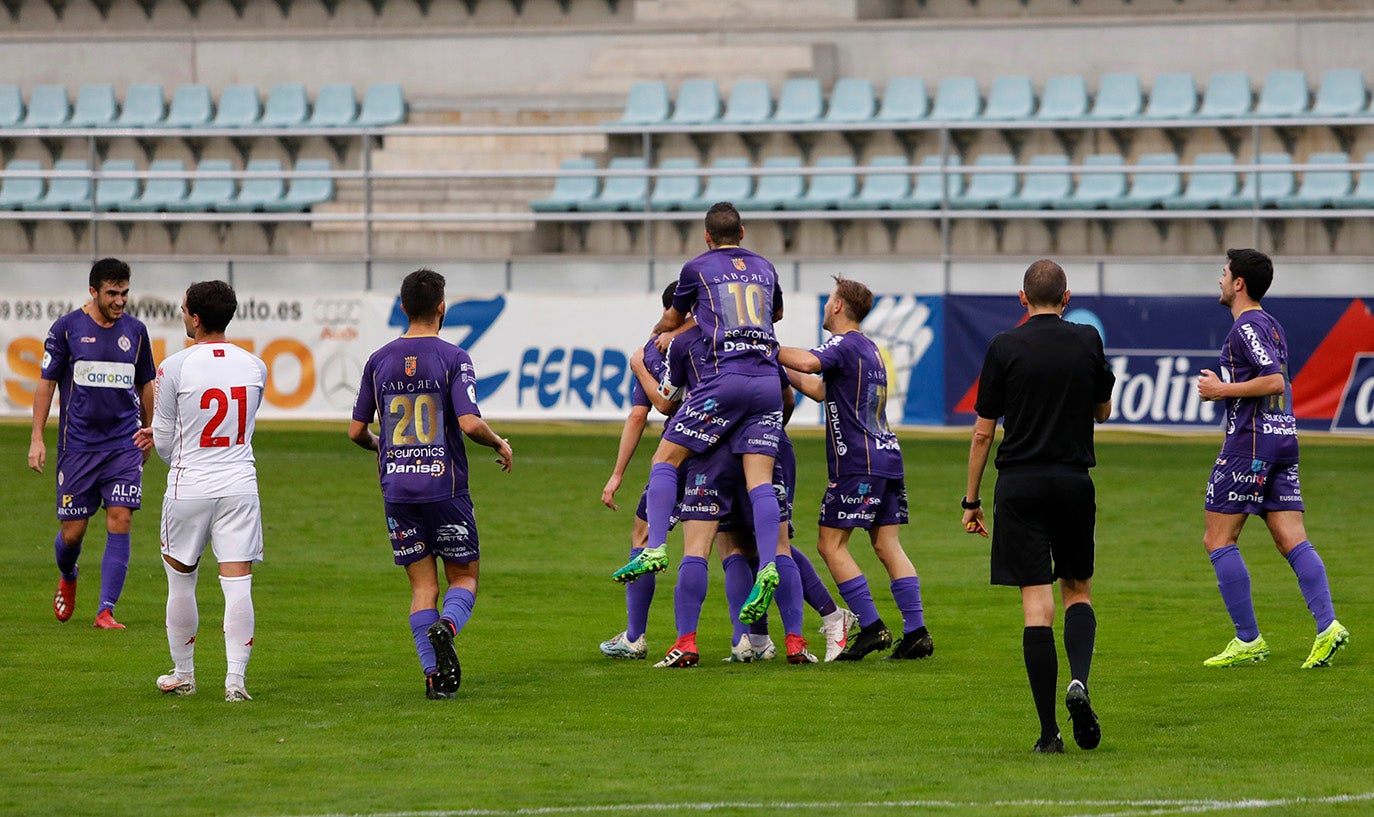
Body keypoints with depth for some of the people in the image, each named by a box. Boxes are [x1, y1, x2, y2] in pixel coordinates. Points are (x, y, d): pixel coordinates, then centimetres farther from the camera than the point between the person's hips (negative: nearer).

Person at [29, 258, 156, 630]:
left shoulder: (135, 331, 6)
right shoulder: (67, 328, -2)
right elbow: (46, 383, 2)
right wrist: (37, 438, -3)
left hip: (125, 445, 2)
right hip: (77, 446, -2)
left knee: (119, 523, -12)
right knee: (72, 532, 2)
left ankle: (106, 610, -9)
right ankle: (67, 578, 37)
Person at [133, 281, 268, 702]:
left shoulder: (175, 367, -9)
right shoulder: (254, 366, 3)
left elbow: (164, 443, -3)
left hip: (189, 489, -2)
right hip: (239, 487, 2)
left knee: (181, 582, 14)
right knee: (238, 584, -2)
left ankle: (183, 674, 23)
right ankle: (235, 676, -12)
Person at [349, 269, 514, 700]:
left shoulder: (379, 361, 6)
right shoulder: (453, 358, -7)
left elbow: (356, 430, 10)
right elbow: (470, 423, -17)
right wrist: (500, 444, 3)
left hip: (397, 487, 3)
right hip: (444, 485, -3)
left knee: (422, 585, 9)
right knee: (465, 576, 9)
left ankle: (433, 674, -2)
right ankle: (447, 626, -22)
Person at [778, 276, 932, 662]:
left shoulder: (845, 345, -8)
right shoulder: (868, 349, 22)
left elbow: (808, 362, -28)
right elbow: (819, 389, 29)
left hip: (857, 462, -9)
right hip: (888, 456, 9)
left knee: (831, 543, -3)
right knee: (887, 544, 7)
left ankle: (871, 627, -9)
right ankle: (916, 631, 0)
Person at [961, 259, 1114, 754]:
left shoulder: (1005, 348, -3)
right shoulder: (1087, 342, 2)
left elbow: (983, 432, -1)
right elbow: (1103, 411, 17)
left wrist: (971, 500, 7)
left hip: (1020, 485, -2)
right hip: (1074, 482, 2)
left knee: (1037, 606, -3)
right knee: (1077, 592, 18)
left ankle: (1049, 731, -6)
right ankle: (1079, 681, -11)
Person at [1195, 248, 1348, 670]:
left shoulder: (1246, 327, -12)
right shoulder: (1272, 326, 18)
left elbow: (1275, 382, -22)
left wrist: (1222, 390, -14)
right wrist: (1223, 386, 20)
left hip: (1249, 443, -9)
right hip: (1284, 439, 9)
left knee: (1218, 540, -1)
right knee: (1292, 540, 2)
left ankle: (1248, 639, -2)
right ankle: (1327, 626, -13)